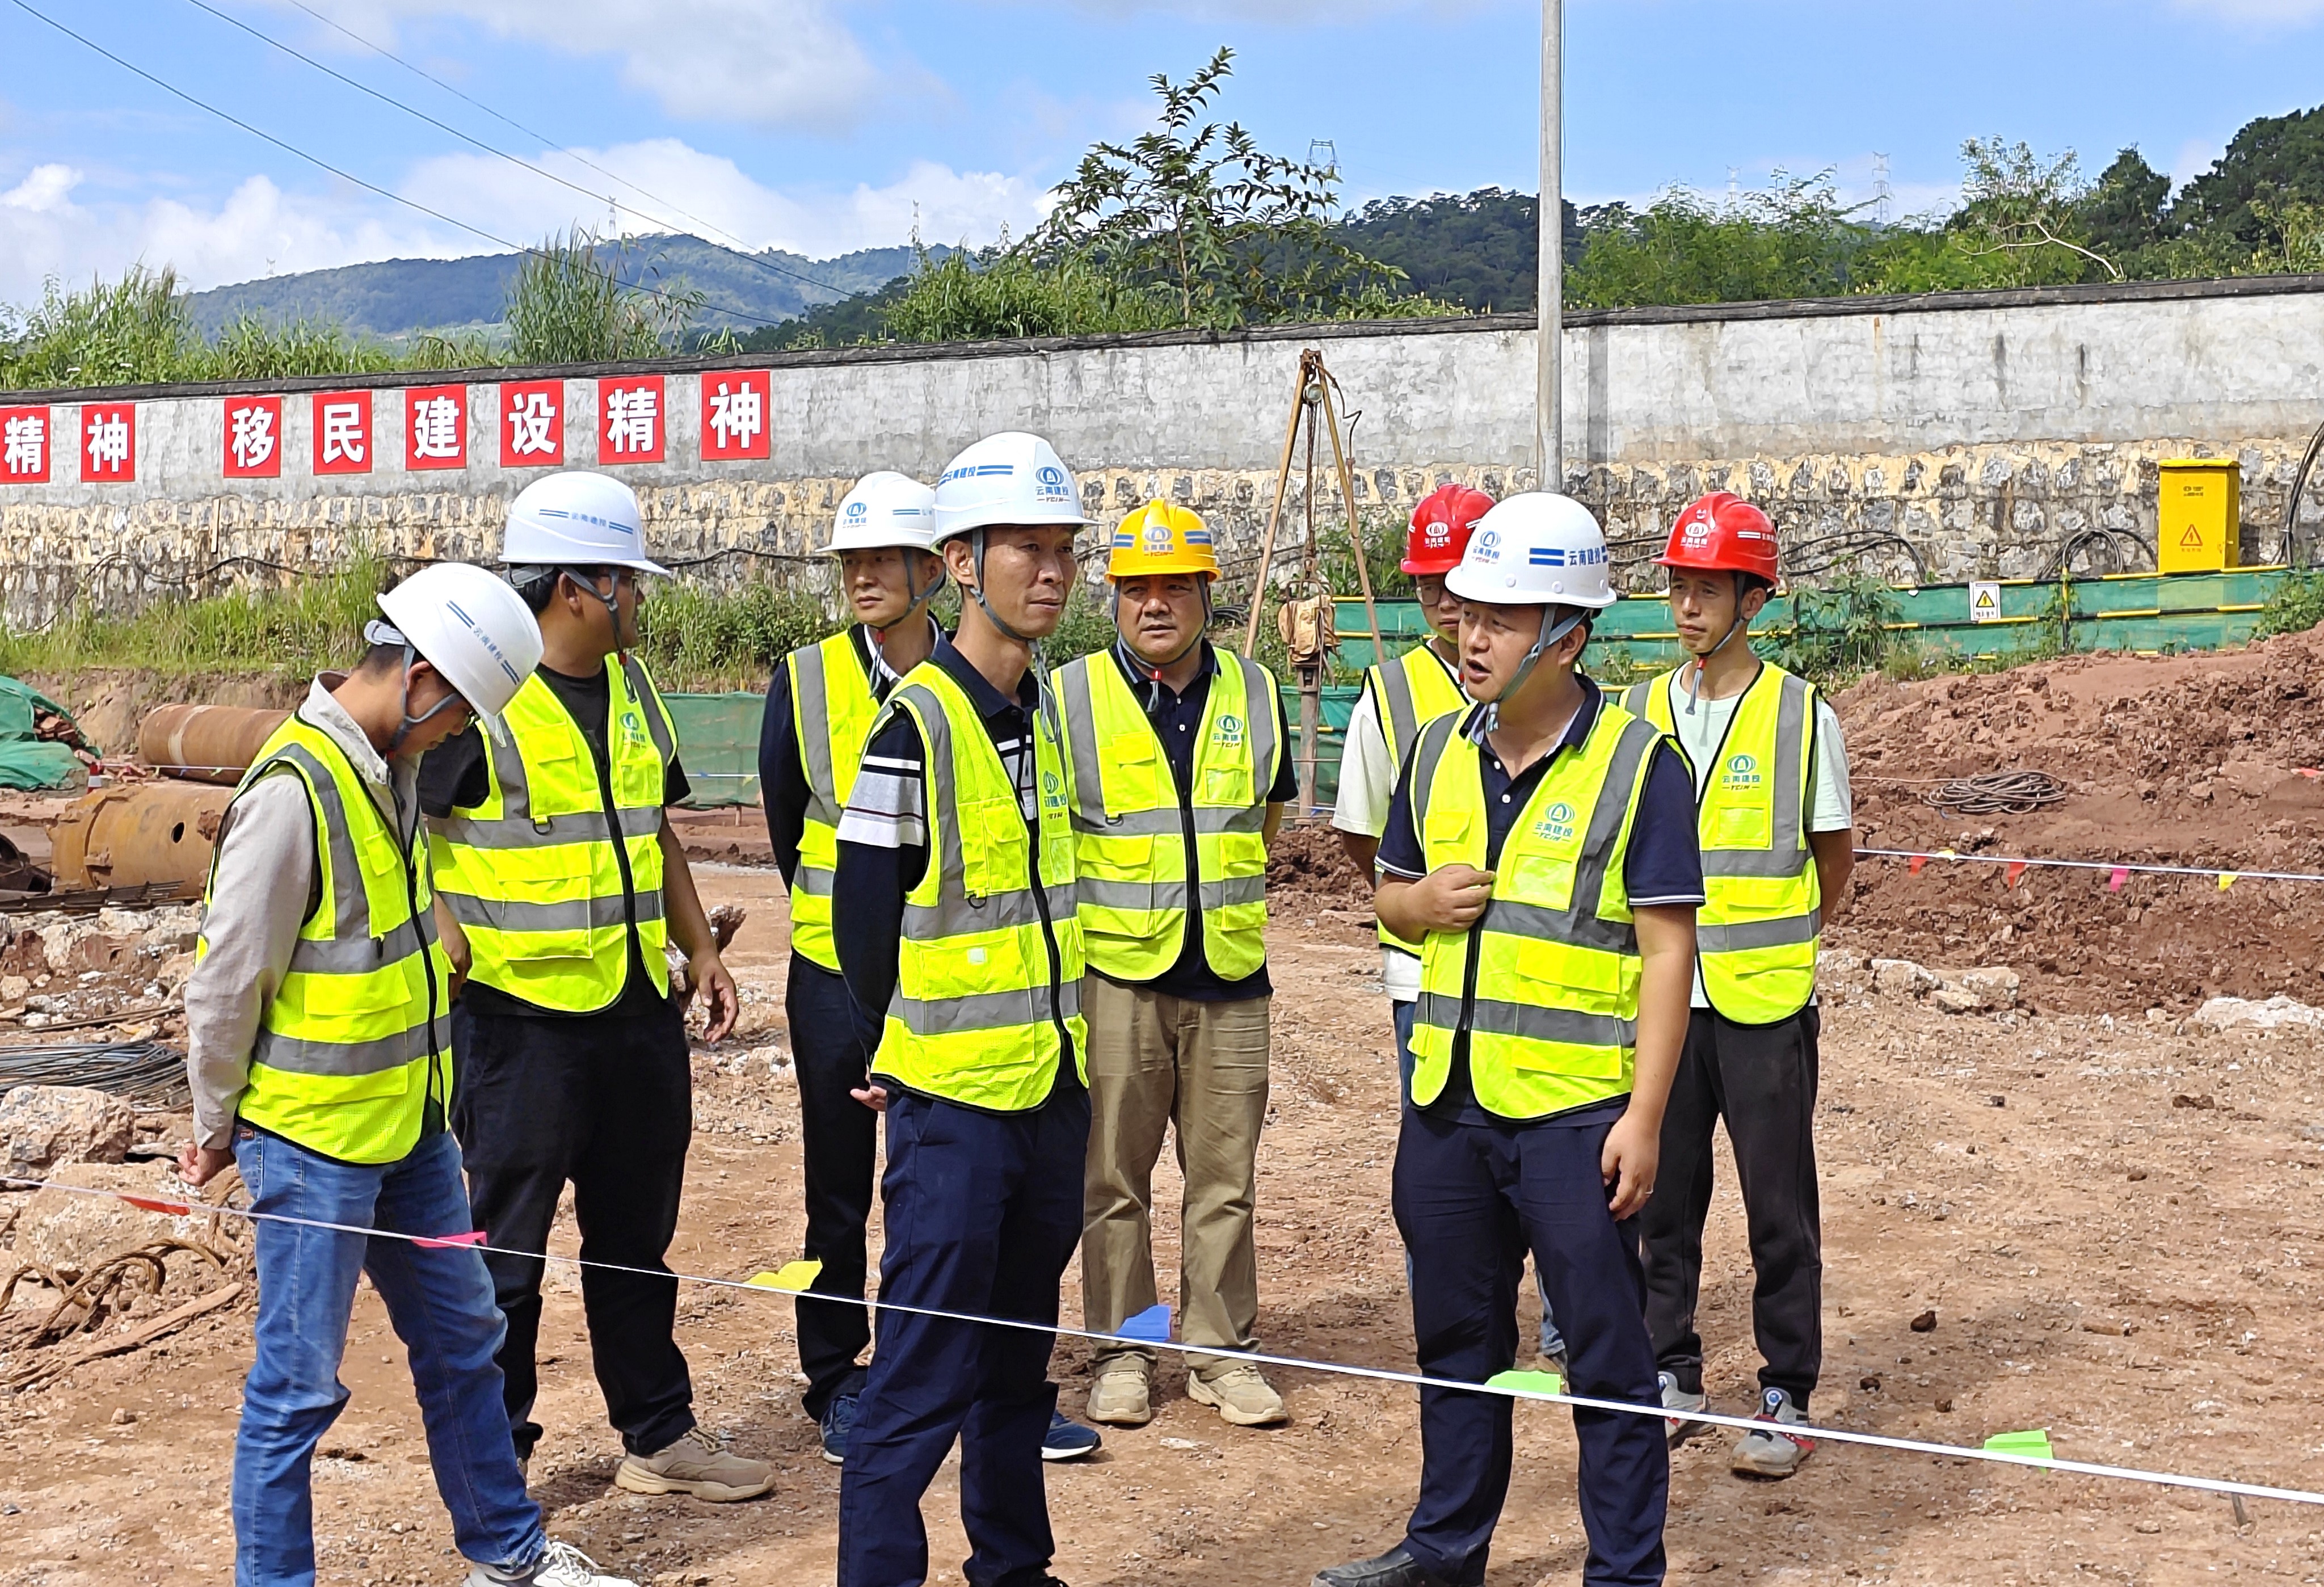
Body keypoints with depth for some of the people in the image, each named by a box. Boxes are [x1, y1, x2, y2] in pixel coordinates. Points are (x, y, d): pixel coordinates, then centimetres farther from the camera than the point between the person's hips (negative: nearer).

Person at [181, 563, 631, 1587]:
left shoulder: (393, 767, 5)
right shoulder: (294, 791, -23)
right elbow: (225, 984, -17)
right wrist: (218, 1129, -6)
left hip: (409, 1121, 9)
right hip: (313, 1141, -9)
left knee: (461, 1339, 19)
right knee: (298, 1385, 2)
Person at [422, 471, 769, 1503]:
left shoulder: (631, 688, 12)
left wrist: (700, 949, 15)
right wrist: (448, 940, -25)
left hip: (638, 1007, 8)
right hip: (522, 1015, -7)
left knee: (636, 1236, 17)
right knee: (504, 1244, 4)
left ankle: (660, 1434, 29)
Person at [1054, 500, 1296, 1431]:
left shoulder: (1254, 693, 8)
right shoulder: (1072, 696, -2)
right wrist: (1093, 902, 1)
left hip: (1230, 974, 3)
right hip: (1115, 973, -2)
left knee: (1225, 1176, 7)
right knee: (1113, 1175, 4)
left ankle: (1222, 1351, 18)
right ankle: (1120, 1352, 16)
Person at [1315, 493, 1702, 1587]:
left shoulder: (1635, 762, -9)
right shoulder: (1439, 753, 8)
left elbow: (1667, 949, -10)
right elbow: (1391, 896, 20)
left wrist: (1643, 1116, -15)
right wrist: (1424, 900, -5)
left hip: (1575, 1111, -6)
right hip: (1447, 1099, 6)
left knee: (1605, 1351, 3)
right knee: (1455, 1335, 17)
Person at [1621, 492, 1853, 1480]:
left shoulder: (1802, 715, -3)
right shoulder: (1640, 713, 6)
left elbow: (1834, 858, 6)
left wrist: (1772, 943, 6)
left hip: (1765, 1002, -3)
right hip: (1662, 997, 3)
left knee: (1780, 1209, 2)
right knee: (1663, 1196, 9)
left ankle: (1786, 1398, 12)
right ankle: (1672, 1378, 22)